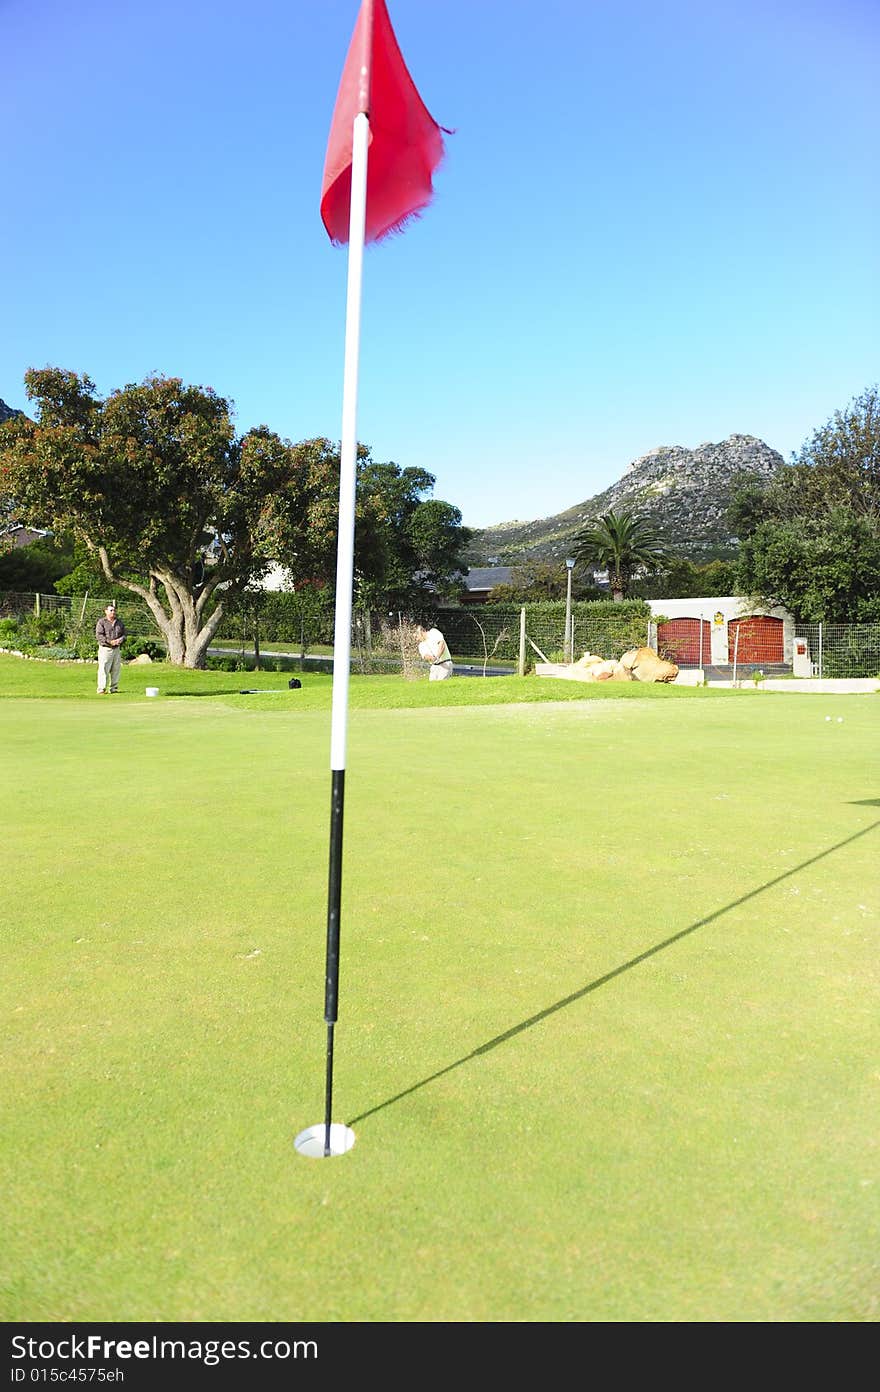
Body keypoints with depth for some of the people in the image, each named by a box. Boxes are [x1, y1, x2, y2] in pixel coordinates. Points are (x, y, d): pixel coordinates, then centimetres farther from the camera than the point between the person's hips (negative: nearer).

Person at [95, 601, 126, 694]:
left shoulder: (119, 622, 15)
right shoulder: (101, 622, -2)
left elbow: (124, 634, 16)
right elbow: (99, 635, -11)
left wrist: (120, 640, -8)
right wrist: (109, 641, -21)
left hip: (116, 649, 5)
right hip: (105, 649, -5)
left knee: (116, 670, 8)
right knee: (103, 670, -7)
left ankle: (113, 688, 17)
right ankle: (101, 689, -5)